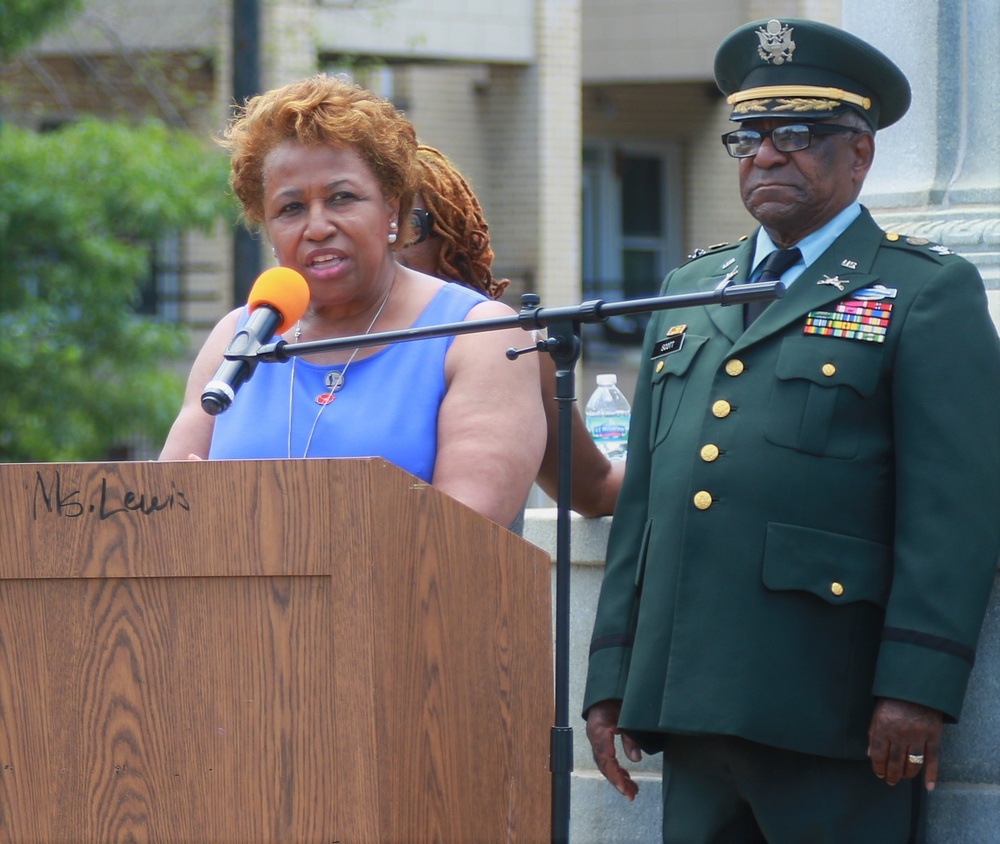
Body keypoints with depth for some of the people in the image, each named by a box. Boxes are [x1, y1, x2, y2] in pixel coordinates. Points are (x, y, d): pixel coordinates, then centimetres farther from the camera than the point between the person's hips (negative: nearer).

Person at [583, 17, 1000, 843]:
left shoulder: (929, 294, 2)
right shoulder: (688, 295, 21)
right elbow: (642, 499, 21)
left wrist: (916, 685, -16)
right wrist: (611, 679, 14)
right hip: (693, 707, 6)